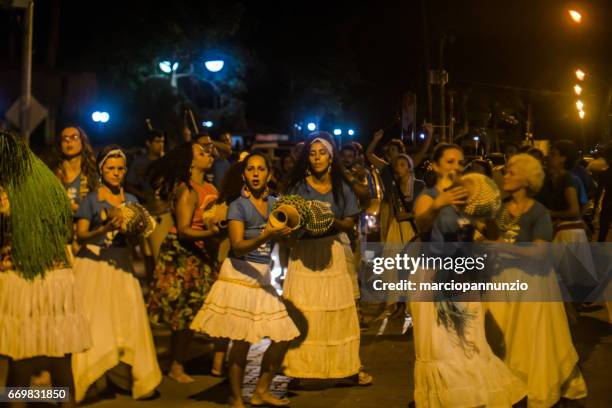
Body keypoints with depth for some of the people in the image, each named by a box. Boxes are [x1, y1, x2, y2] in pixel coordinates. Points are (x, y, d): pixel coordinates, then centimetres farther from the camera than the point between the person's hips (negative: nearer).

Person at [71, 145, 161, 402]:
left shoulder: (131, 200, 13)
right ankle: (89, 380, 1)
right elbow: (81, 235, -5)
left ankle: (137, 378, 3)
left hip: (121, 266, 3)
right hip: (93, 265, -3)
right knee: (95, 323, -5)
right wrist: (105, 228, -20)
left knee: (127, 321, -2)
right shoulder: (91, 200, 2)